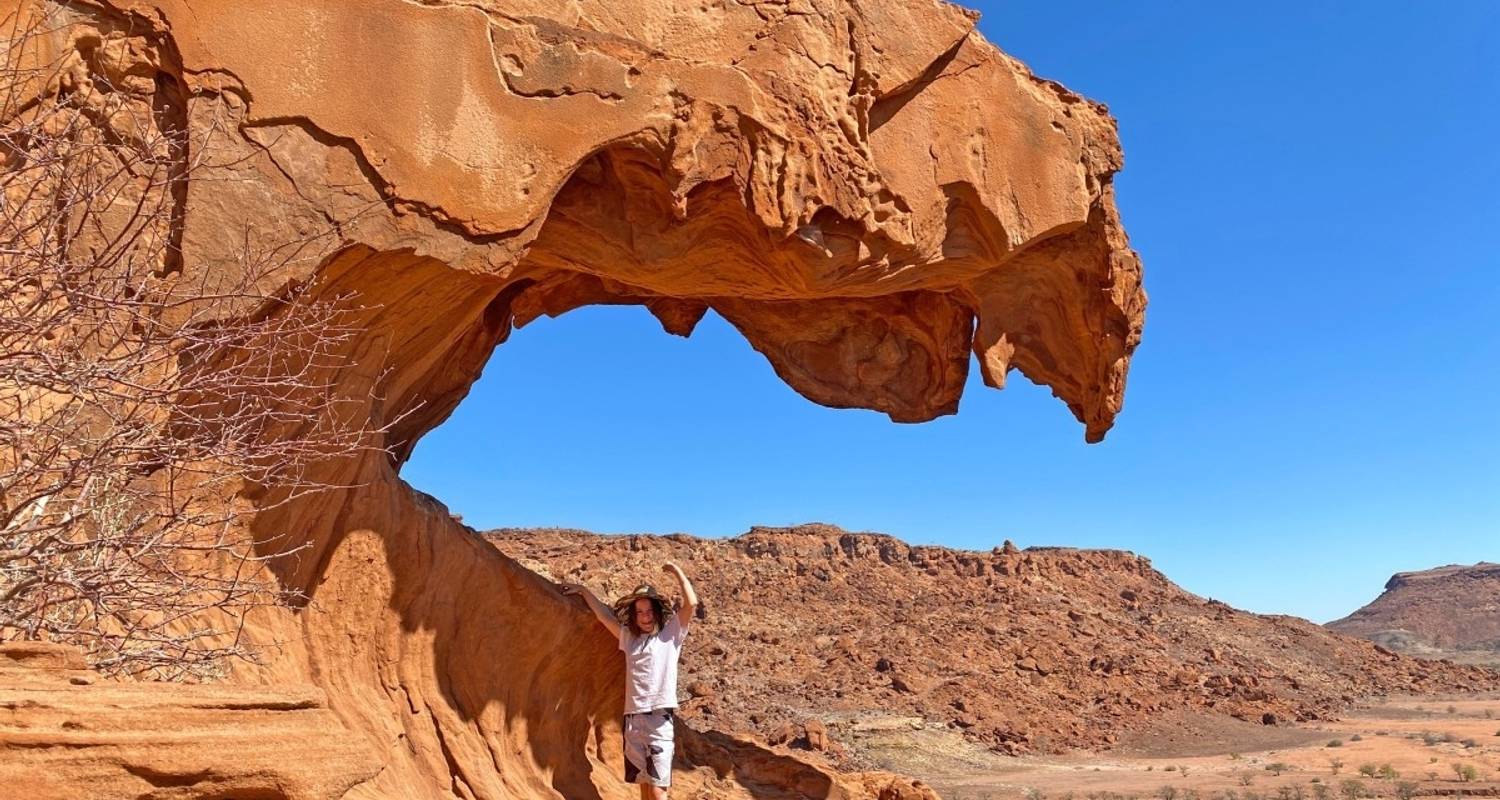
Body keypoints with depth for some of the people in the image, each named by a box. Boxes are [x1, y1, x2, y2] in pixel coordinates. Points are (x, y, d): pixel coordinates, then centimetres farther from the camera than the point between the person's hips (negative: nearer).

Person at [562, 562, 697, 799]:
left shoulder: (670, 633, 5)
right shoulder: (629, 637, 18)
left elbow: (692, 604, -7)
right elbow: (604, 615, 27)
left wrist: (677, 571, 1)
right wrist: (583, 590, 32)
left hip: (658, 718, -5)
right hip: (633, 718, 5)